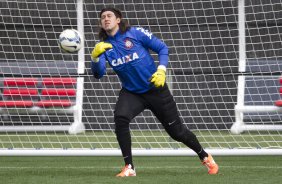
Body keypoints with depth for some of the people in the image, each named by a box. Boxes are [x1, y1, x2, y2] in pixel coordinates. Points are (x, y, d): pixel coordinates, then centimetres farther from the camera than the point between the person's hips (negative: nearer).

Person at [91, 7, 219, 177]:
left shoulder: (136, 33, -13)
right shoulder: (104, 46, -3)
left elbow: (163, 48, -6)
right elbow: (98, 73, -16)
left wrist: (161, 70, -20)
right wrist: (95, 56, -35)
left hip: (155, 89, -2)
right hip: (131, 93, 2)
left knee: (176, 131, 5)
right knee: (120, 118, -27)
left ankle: (205, 157, 30)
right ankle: (129, 167, -18)